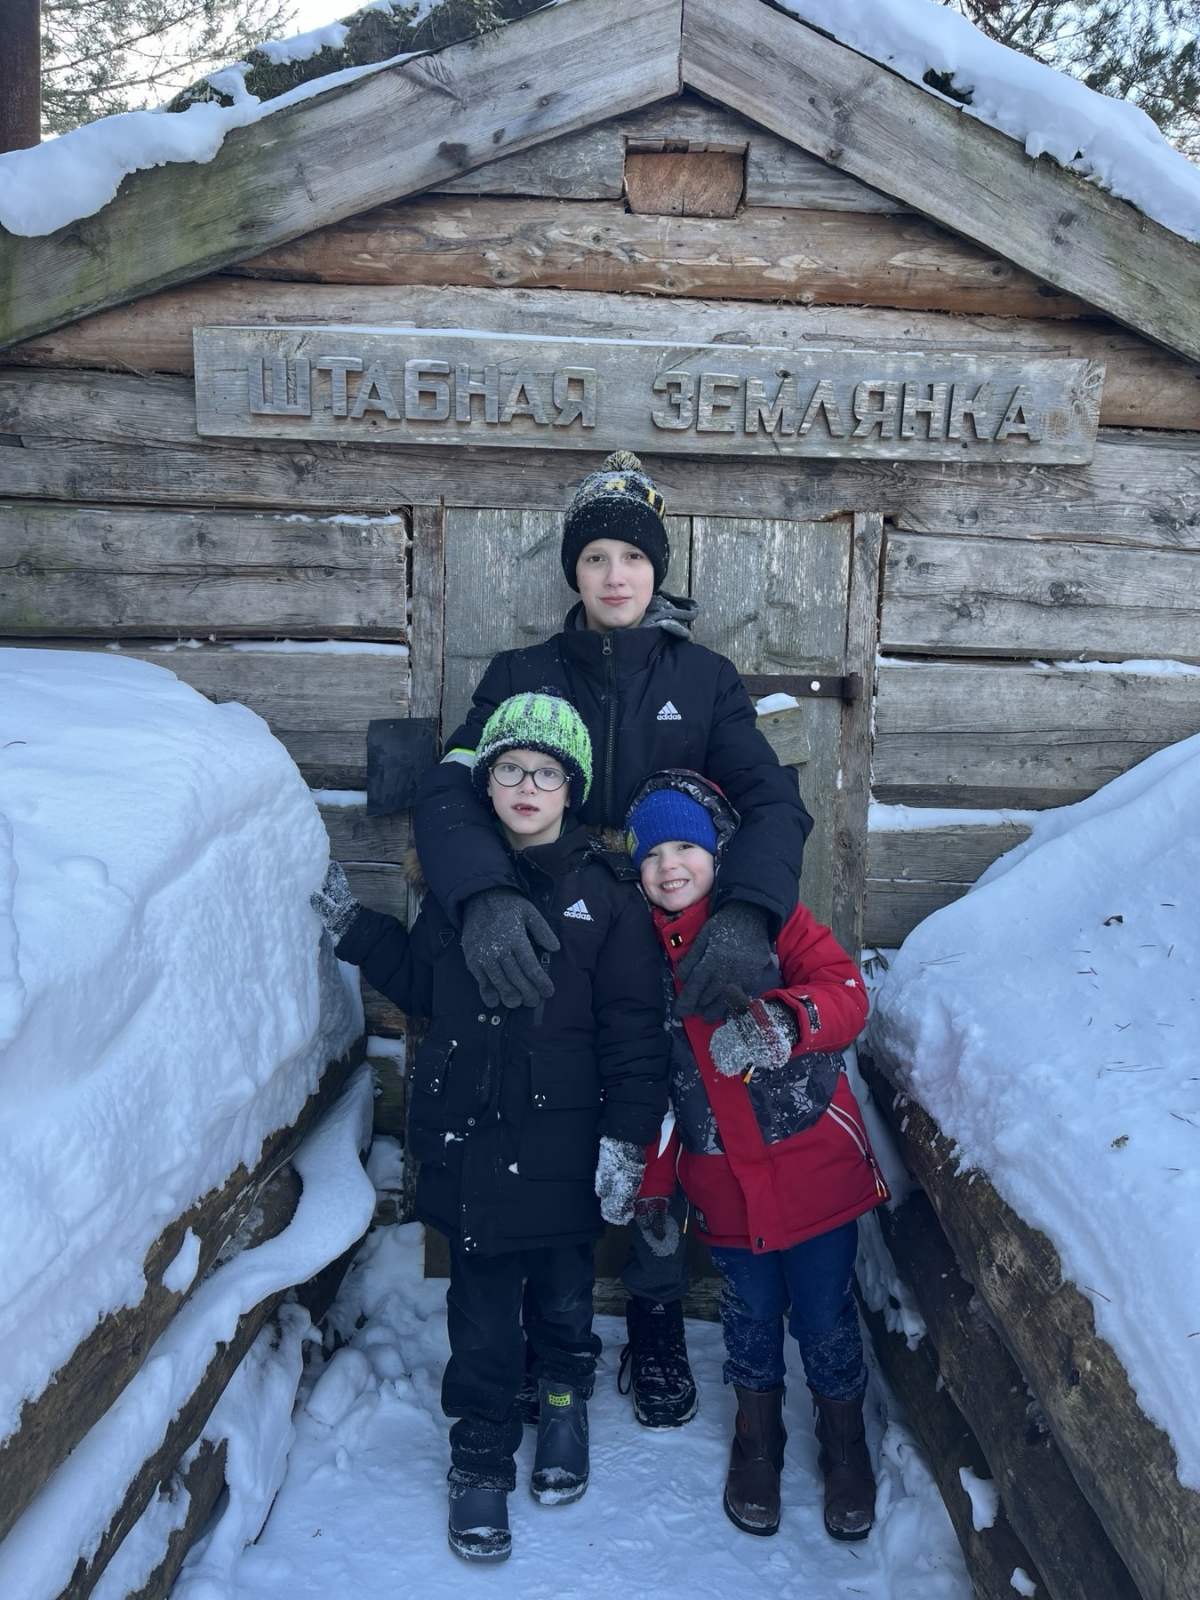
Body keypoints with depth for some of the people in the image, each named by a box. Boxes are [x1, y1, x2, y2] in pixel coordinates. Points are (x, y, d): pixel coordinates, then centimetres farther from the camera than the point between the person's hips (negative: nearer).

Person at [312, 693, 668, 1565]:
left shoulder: (607, 892, -9)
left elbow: (634, 1029, -9)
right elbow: (421, 984, 14)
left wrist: (625, 1136, -13)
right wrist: (355, 926, 5)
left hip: (564, 1143, -2)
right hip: (468, 1137, 2)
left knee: (562, 1295, 18)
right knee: (482, 1306, 11)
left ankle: (565, 1404, 46)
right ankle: (482, 1458, 31)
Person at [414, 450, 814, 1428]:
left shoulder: (703, 679, 0)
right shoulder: (523, 675, -1)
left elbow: (774, 799, -10)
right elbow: (450, 792, -13)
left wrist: (747, 910, -31)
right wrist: (484, 894, -35)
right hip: (545, 950, 0)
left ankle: (658, 1331, 34)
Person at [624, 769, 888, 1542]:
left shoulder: (774, 921, -9)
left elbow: (845, 993, -21)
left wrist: (777, 1022, -41)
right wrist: (652, 1185, 9)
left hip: (812, 1170, -2)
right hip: (723, 1184, 3)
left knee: (827, 1319, 10)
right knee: (750, 1318, 16)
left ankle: (846, 1444, 36)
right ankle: (757, 1440, 42)